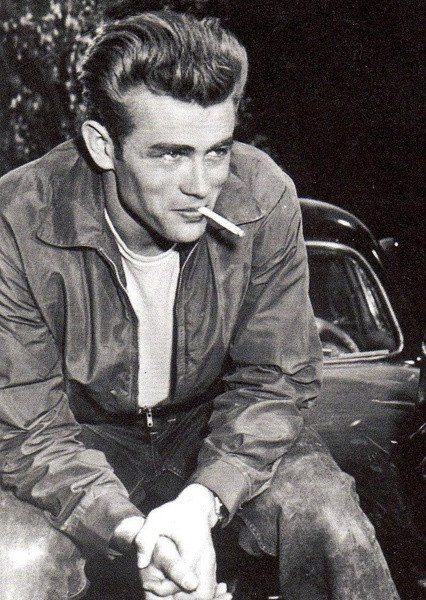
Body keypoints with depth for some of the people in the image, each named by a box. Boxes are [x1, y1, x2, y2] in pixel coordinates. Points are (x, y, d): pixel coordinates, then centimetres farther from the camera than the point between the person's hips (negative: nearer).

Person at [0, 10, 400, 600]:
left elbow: (275, 379, -13)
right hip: (91, 436, -1)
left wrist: (202, 501, -31)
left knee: (334, 526, -22)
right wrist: (133, 529, -39)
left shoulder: (264, 196, -21)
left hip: (215, 424, 2)